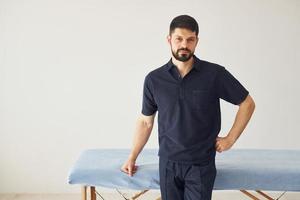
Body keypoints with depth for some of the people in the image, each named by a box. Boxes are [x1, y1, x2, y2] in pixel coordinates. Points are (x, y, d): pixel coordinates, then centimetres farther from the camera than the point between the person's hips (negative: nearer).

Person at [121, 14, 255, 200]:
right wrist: (132, 157, 8)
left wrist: (230, 139, -1)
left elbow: (247, 103, 2)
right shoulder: (154, 79, -1)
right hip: (168, 163, 2)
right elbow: (146, 121, 8)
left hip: (201, 164, -2)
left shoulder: (215, 74, -8)